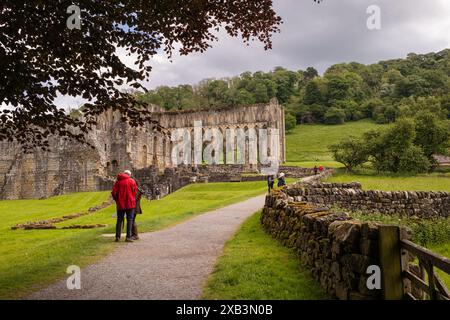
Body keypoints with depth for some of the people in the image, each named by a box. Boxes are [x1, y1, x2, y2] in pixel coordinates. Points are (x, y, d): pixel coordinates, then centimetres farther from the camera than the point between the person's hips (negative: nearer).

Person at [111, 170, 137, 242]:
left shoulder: (118, 181, 4)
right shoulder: (132, 181, -2)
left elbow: (113, 192, -2)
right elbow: (135, 191, -5)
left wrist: (117, 200, 13)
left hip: (120, 204, 3)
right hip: (130, 203, -2)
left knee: (119, 220, 11)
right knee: (129, 220, 3)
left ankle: (118, 237, 9)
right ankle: (128, 237, -2)